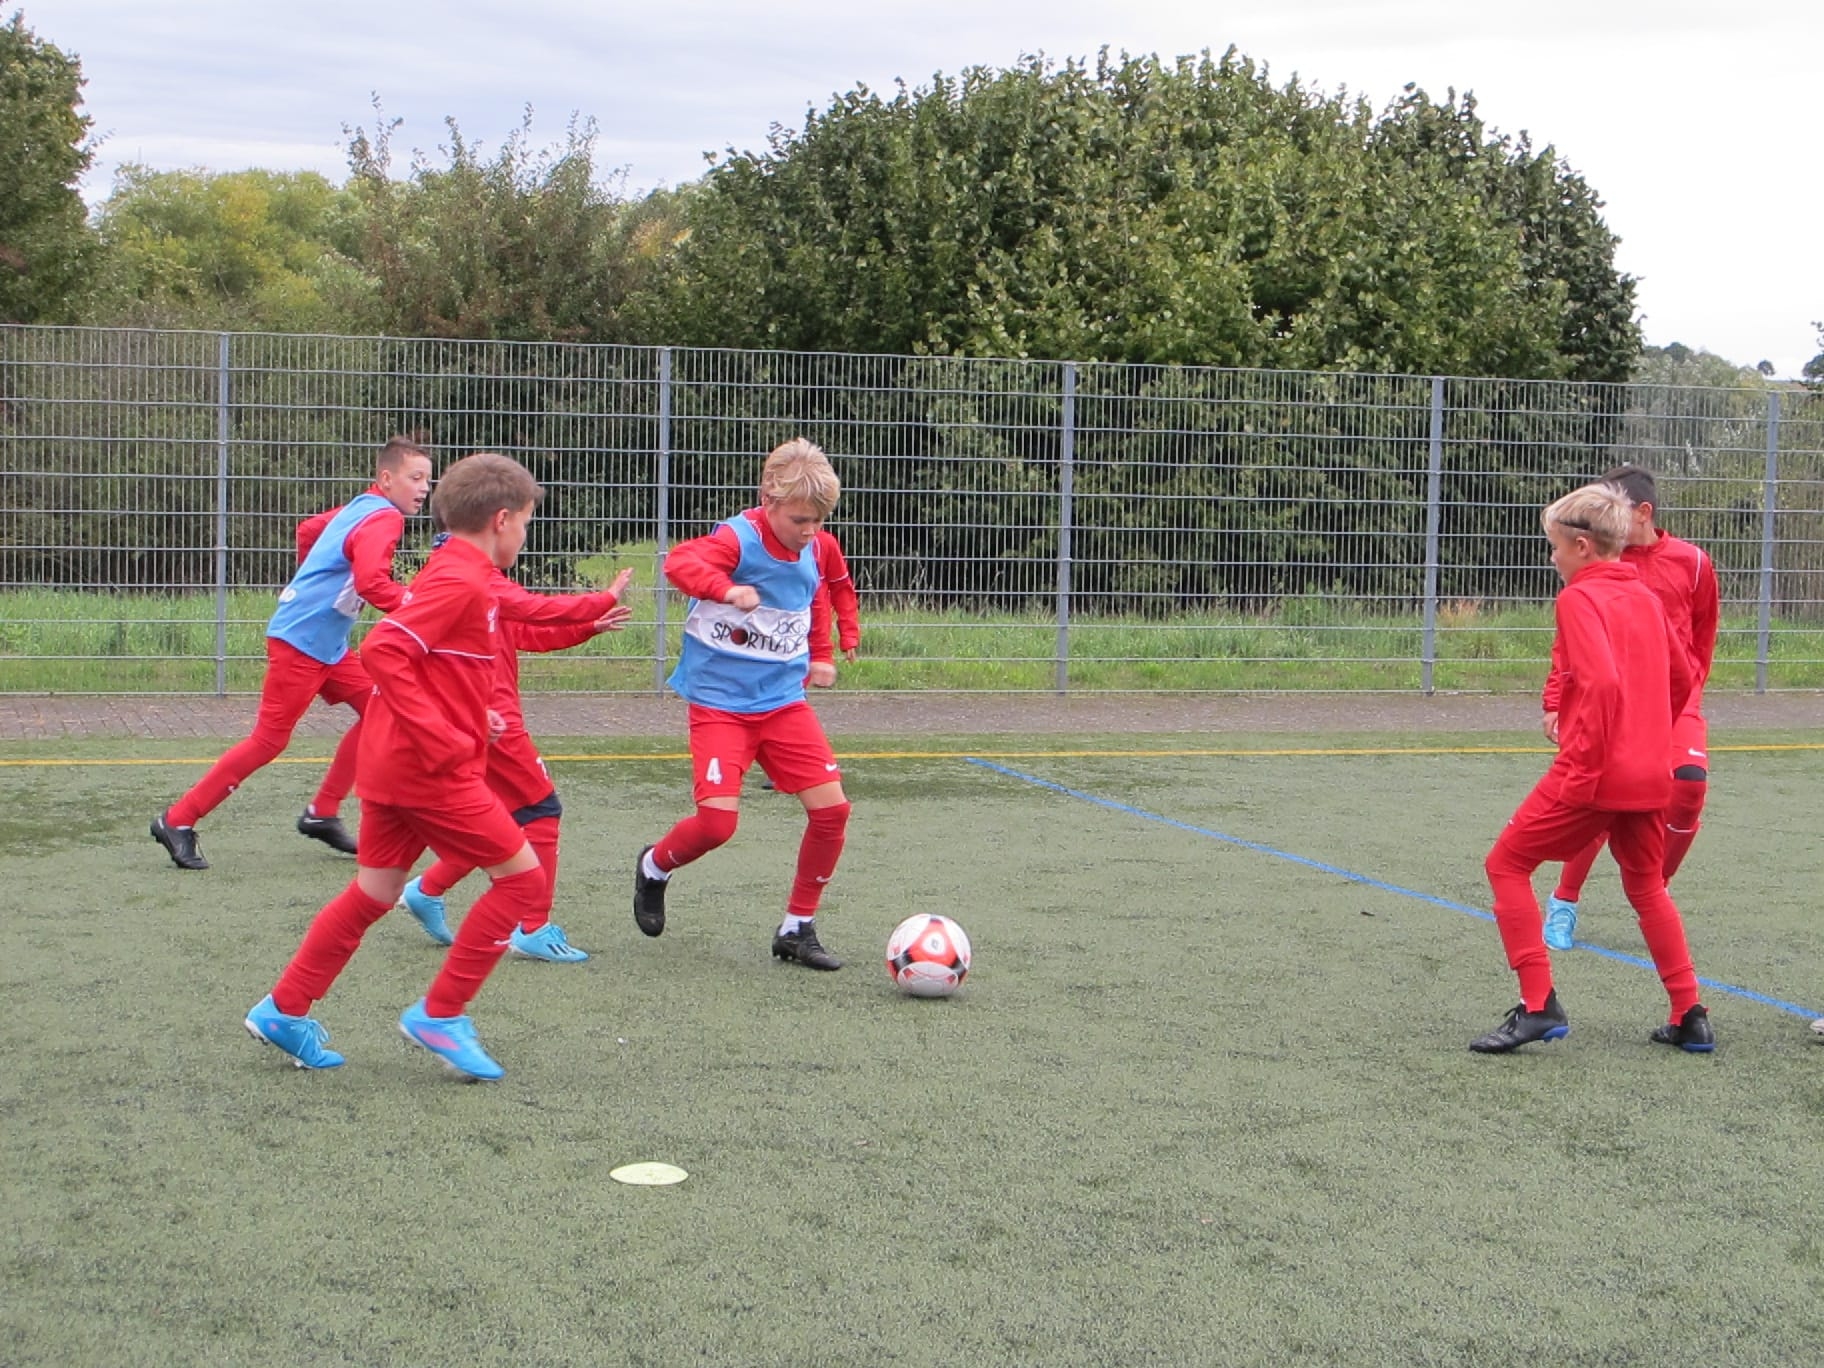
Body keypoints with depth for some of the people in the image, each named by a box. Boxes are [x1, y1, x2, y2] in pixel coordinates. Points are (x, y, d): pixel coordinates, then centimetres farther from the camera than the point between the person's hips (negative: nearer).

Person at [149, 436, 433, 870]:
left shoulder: (359, 508, 12)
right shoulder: (382, 519, -17)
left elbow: (308, 530, 28)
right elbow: (372, 583, -32)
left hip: (328, 646, 10)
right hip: (299, 643, -10)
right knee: (270, 740, -6)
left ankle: (322, 814, 13)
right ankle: (178, 821, 2)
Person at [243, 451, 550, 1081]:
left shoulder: (447, 574, 16)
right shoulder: (463, 583, -15)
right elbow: (383, 651, -25)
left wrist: (471, 715, 17)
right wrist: (442, 738, -24)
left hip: (390, 764, 10)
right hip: (431, 770, -10)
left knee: (374, 892, 16)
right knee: (523, 878, -2)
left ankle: (284, 1010, 20)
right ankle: (441, 1013, 1)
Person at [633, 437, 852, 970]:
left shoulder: (812, 550, 4)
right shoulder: (738, 539, -17)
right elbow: (680, 562, -37)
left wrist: (819, 657, 25)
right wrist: (725, 588, -53)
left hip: (784, 700, 6)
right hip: (720, 702, -6)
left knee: (831, 806, -6)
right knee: (717, 820, -17)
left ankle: (798, 928, 10)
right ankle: (654, 867, 19)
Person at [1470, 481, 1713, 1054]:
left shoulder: (1578, 598, -11)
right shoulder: (1645, 598, 13)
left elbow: (1601, 681, -23)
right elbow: (1681, 678, 21)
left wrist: (1580, 764, -20)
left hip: (1593, 773, -8)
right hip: (1649, 775, 8)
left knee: (1507, 863, 4)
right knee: (1647, 886, 21)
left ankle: (1538, 1004, -3)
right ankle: (1690, 1018, 20)